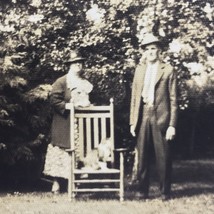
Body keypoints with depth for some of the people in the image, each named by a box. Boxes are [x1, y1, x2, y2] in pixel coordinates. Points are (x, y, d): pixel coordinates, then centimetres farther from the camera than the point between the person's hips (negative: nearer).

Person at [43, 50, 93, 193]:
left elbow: (90, 100, 23)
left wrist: (88, 106, 2)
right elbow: (54, 99, -11)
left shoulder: (86, 84, 16)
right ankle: (57, 183, 1)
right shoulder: (61, 82, -2)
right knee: (61, 150, -5)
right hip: (65, 125, -5)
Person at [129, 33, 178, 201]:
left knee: (163, 157, 0)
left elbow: (173, 99, -1)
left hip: (161, 117, -3)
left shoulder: (168, 70, 1)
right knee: (142, 156, 5)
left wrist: (172, 124, -8)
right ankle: (143, 191, 13)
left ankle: (165, 192, 9)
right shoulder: (139, 69, 13)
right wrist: (133, 121, 7)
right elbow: (134, 97, 13)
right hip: (143, 117, 3)